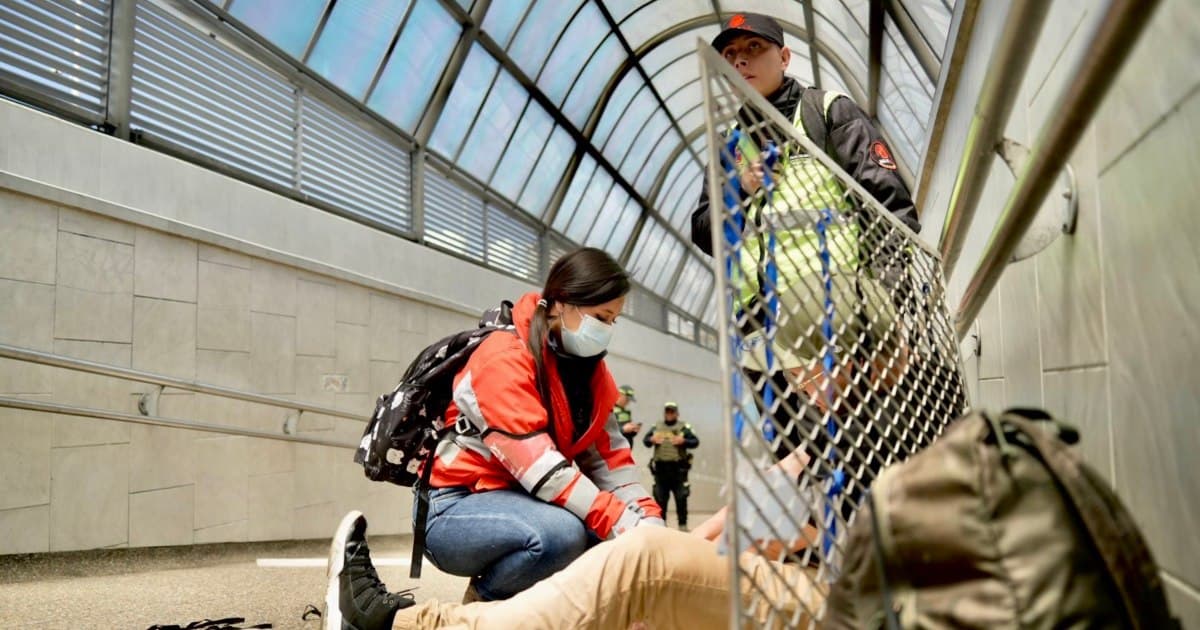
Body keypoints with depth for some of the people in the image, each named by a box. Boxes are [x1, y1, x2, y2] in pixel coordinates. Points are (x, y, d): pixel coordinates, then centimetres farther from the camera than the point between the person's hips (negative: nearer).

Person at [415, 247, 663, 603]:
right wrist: (623, 525, -33)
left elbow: (608, 458, -1)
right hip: (454, 510, -8)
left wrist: (648, 521, -17)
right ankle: (484, 605, -7)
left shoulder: (590, 369, 5)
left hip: (521, 502, 8)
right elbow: (539, 465, -30)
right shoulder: (504, 358, -21)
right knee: (562, 533, -35)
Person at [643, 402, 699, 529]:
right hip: (661, 468, 3)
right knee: (660, 498, 7)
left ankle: (683, 524, 5)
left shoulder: (683, 427, 6)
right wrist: (651, 440, -11)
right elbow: (645, 440, 11)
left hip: (678, 468, -2)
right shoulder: (656, 427, 14)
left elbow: (695, 442, -1)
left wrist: (683, 441, -17)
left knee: (681, 498, -2)